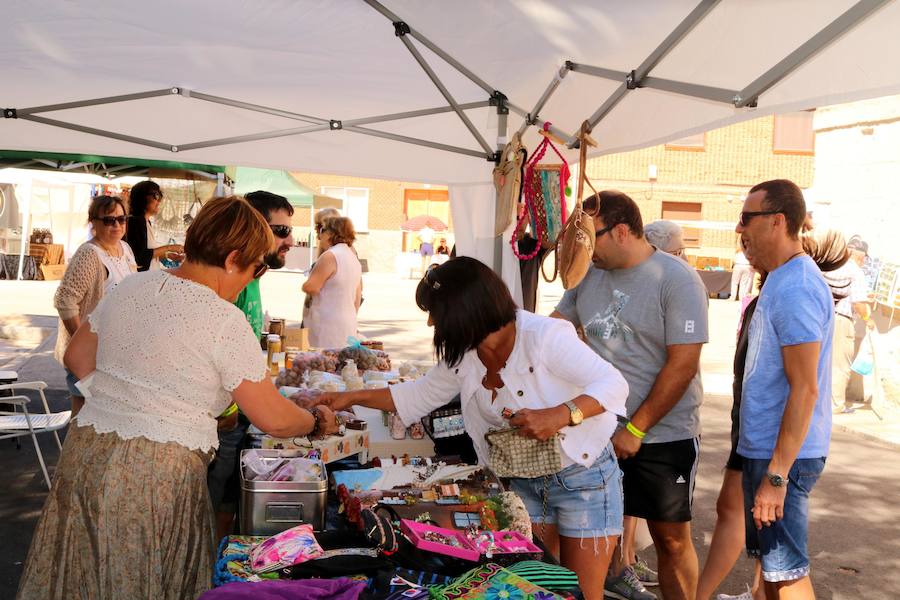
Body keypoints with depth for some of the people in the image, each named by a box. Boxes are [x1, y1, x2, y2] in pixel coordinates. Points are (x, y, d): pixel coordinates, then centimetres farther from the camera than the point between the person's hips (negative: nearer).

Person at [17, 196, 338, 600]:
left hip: (86, 450, 7)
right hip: (159, 475, -6)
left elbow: (77, 358, 17)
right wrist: (317, 422, 7)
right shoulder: (225, 321, -14)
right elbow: (273, 419, -11)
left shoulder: (129, 287, 5)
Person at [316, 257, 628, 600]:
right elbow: (420, 395, 13)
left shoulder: (544, 335, -23)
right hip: (522, 483, 6)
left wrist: (560, 414, -41)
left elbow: (613, 385, -25)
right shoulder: (463, 356, -1)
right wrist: (352, 398, 9)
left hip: (583, 479, -6)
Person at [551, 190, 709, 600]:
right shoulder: (589, 275, 4)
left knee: (671, 538, 6)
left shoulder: (677, 280, -14)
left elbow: (682, 365, -17)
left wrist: (636, 430, -17)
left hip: (662, 436, -5)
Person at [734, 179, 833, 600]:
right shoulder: (781, 280, 12)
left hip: (782, 455, -10)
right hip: (763, 449, 10)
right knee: (769, 560, 20)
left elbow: (804, 390, -24)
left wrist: (777, 474, -23)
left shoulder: (795, 289, -20)